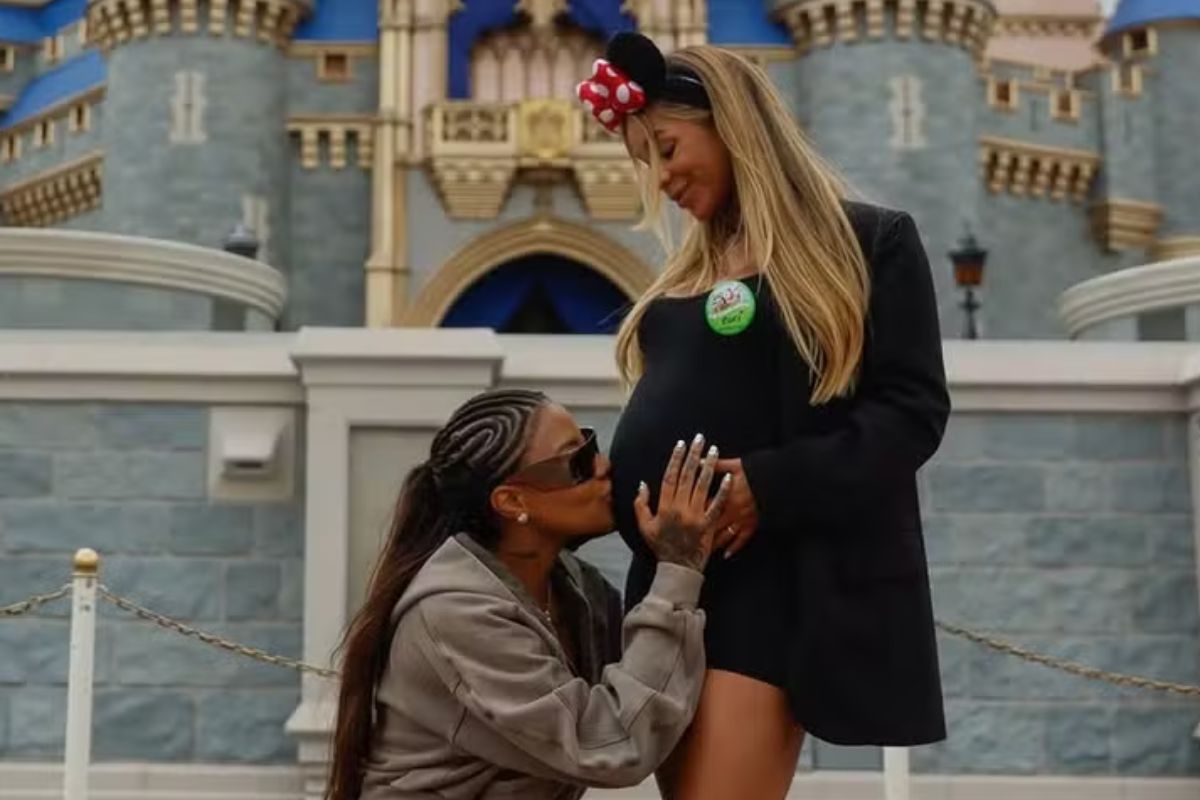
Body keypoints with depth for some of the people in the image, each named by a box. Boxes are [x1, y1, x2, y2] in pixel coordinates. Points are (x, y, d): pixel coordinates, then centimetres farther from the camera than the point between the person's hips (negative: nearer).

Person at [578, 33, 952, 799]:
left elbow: (913, 411, -9)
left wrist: (774, 486, -19)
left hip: (776, 577, -7)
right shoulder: (687, 272, 20)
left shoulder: (872, 242, 0)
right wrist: (618, 492, 3)